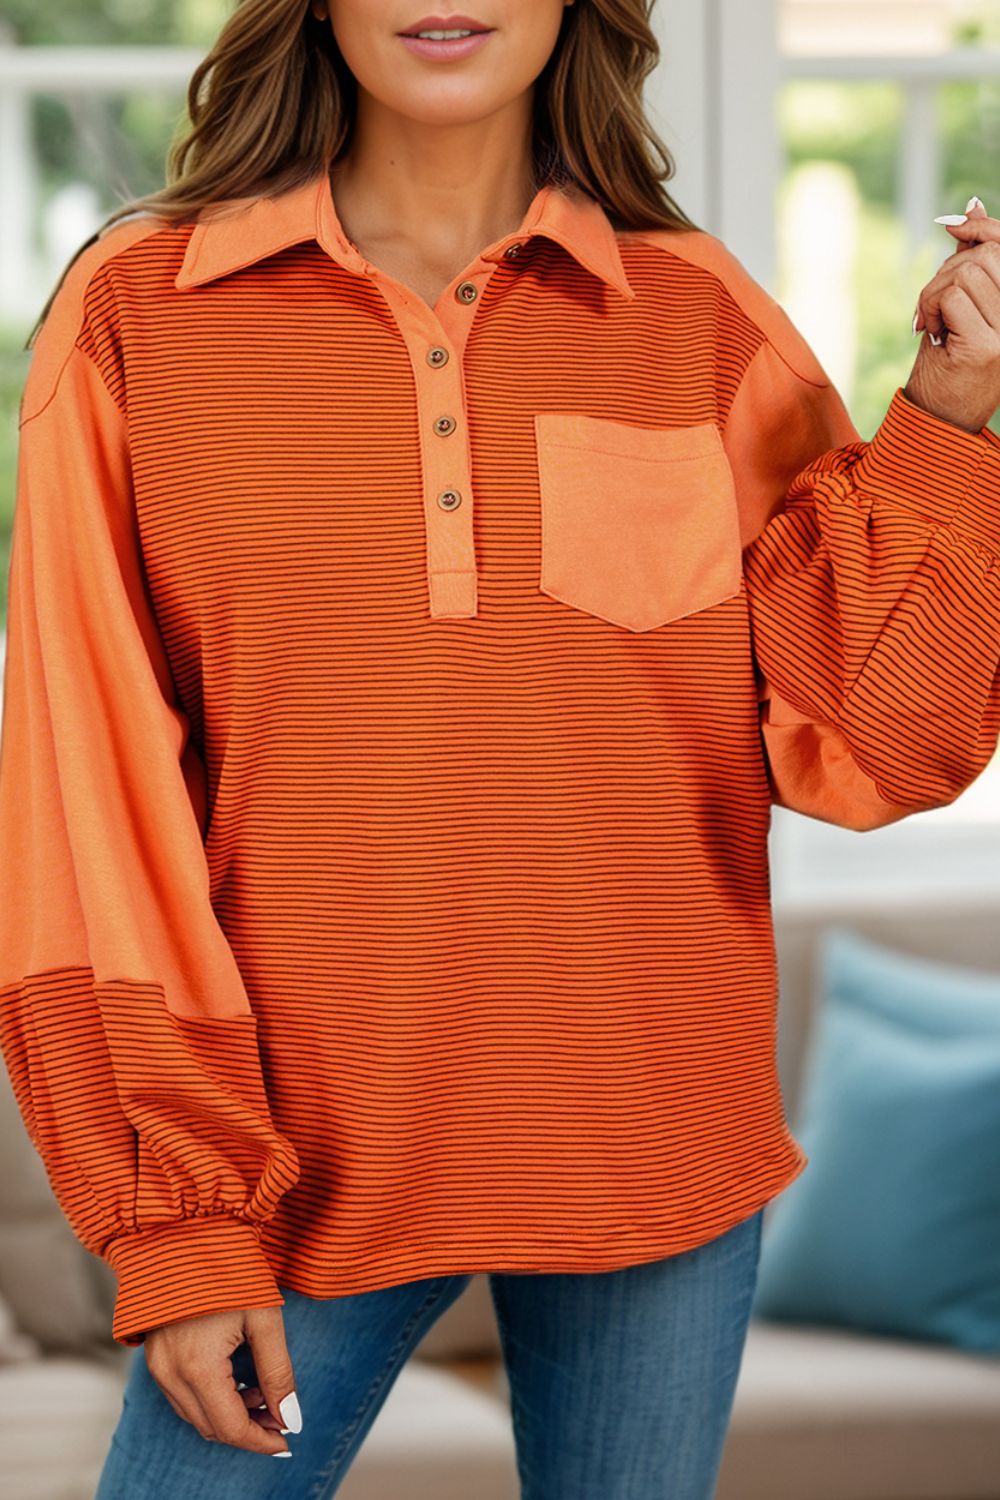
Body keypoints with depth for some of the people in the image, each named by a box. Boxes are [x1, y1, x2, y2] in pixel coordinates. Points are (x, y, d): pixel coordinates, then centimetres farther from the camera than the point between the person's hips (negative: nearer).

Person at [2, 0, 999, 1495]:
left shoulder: (702, 321, 3)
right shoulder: (139, 310, -1)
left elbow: (859, 749, 0)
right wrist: (172, 1218, -7)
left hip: (653, 1147, 1)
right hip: (302, 1152, -1)